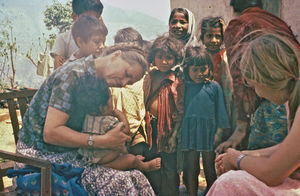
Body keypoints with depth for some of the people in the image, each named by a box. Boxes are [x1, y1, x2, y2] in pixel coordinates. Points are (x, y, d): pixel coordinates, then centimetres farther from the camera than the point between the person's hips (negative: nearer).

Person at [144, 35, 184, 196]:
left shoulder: (177, 80, -6)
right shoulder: (149, 78, 7)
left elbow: (181, 111, -7)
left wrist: (175, 135, -13)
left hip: (168, 127, -4)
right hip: (151, 128, 4)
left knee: (169, 169, 4)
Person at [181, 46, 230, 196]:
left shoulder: (214, 87, -2)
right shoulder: (185, 87, 2)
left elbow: (220, 110, 2)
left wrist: (219, 131, -1)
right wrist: (179, 131, 6)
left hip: (209, 132, -1)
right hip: (189, 131, 1)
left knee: (210, 167, 9)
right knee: (191, 168, 9)